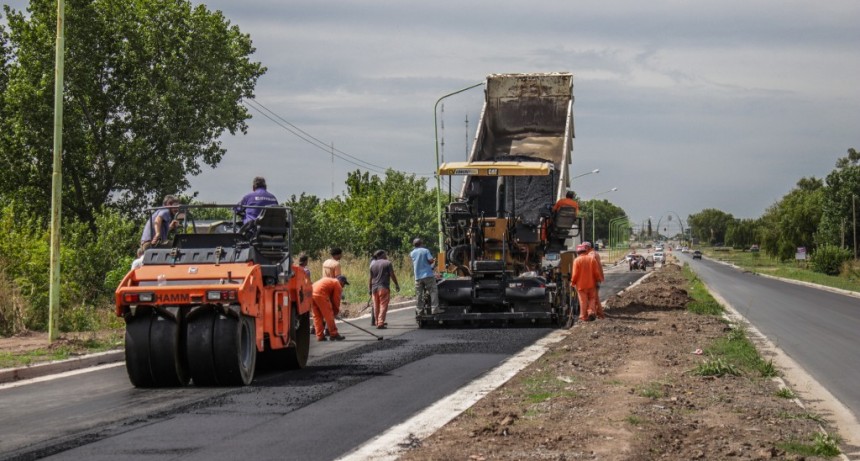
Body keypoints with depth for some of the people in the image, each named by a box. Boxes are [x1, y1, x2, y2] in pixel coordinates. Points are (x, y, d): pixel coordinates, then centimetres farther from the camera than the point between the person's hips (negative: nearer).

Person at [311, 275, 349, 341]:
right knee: (328, 315, 3)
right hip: (320, 295, -8)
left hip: (311, 292, 8)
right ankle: (334, 334, 9)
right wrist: (336, 311, 23)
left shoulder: (328, 280, 35)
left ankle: (320, 336, 14)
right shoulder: (338, 285, 10)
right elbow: (336, 299, 9)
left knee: (317, 316, 15)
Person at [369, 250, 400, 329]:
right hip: (384, 288, -5)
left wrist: (370, 289, 14)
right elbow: (392, 275, -6)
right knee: (383, 305, -6)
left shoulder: (372, 264, 10)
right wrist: (397, 285, 3)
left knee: (376, 306, 13)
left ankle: (377, 322, 22)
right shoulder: (387, 263, -3)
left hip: (374, 288, 5)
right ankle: (380, 323, -14)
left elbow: (370, 278, 9)